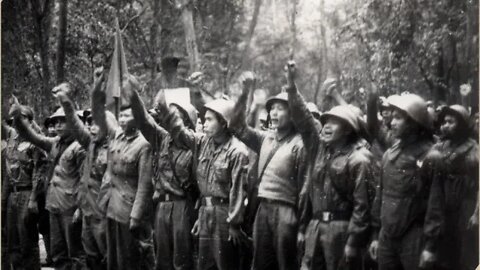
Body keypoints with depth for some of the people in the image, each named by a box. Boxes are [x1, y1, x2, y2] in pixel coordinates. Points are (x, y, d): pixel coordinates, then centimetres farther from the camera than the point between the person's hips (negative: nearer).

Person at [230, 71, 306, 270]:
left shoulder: (298, 144, -9)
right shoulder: (266, 139, 12)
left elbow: (303, 185, -10)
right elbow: (238, 126, 14)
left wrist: (302, 225, -12)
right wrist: (245, 93, 4)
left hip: (286, 211, -6)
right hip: (263, 209, 6)